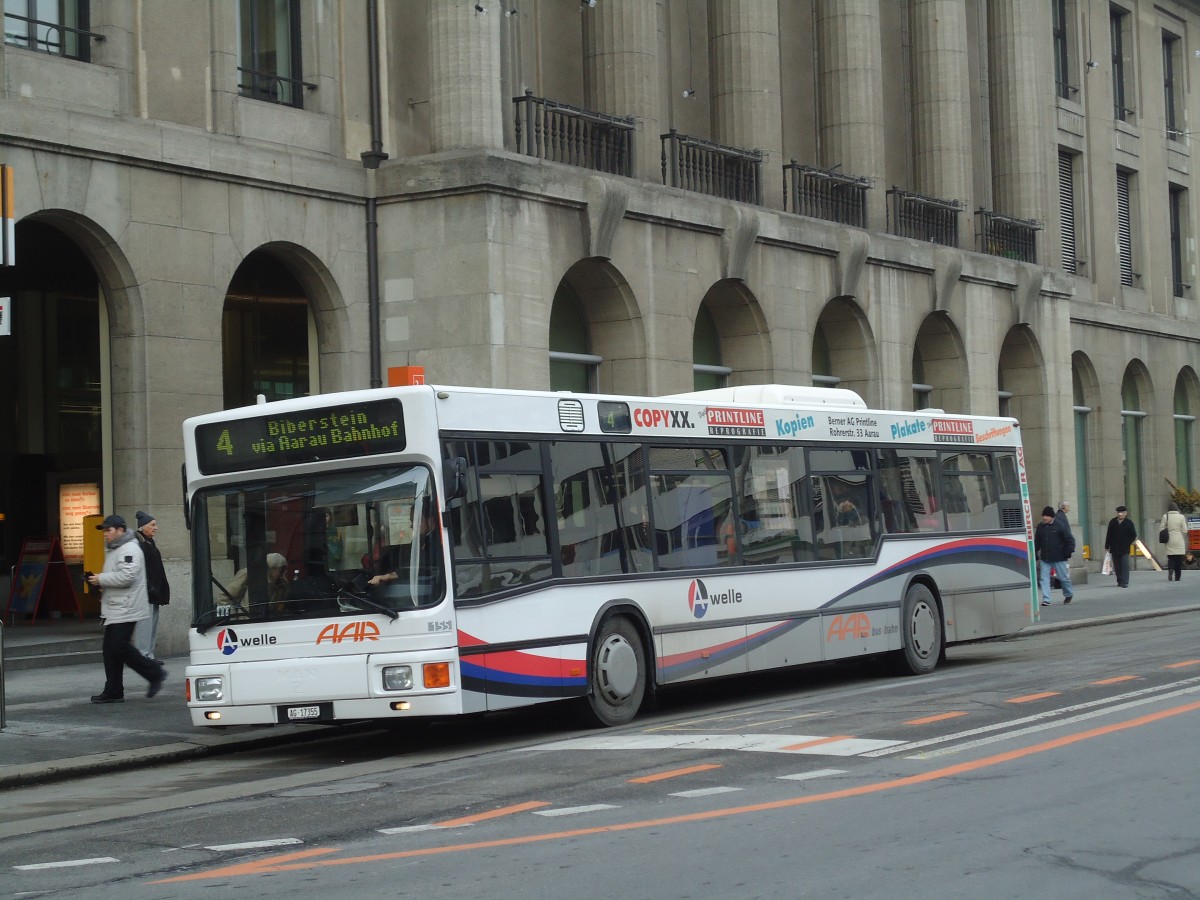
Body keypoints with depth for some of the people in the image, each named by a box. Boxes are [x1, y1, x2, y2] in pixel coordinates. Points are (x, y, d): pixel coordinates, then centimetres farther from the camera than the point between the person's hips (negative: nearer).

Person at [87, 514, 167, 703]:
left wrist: (101, 579, -16)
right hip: (114, 609, 11)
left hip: (125, 609, -11)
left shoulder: (129, 549, -13)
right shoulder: (112, 550, 21)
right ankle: (113, 692, 11)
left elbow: (126, 576, -25)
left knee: (119, 647, -14)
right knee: (110, 650, 8)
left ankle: (154, 672, -1)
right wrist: (100, 581, 13)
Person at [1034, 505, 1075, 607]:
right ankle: (1046, 599, -2)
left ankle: (1069, 594, 31)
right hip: (1044, 558, 4)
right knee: (1044, 578, -4)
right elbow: (1037, 542, 16)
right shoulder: (1040, 527, 7)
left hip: (1059, 558, -4)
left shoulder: (1060, 525, -8)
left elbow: (1070, 540, -7)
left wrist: (1068, 553, -13)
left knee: (1064, 577, 7)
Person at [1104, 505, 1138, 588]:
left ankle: (1125, 582, -12)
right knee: (1117, 566, 8)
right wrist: (1107, 546, 6)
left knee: (1125, 565, -10)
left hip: (1124, 548, -3)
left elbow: (1134, 535, 4)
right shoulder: (1112, 522, 4)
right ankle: (1120, 581, 18)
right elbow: (1108, 535, 8)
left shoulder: (1129, 523, -2)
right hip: (1114, 549, 3)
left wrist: (1128, 543, -3)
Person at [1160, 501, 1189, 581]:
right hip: (1179, 541, 0)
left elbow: (1161, 529, -4)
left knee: (1170, 558, 9)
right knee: (1179, 559, 8)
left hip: (1170, 541, 0)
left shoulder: (1165, 516, -4)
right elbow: (1185, 530, -5)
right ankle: (1177, 577, 7)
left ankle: (1170, 569, -20)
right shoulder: (1181, 517, -5)